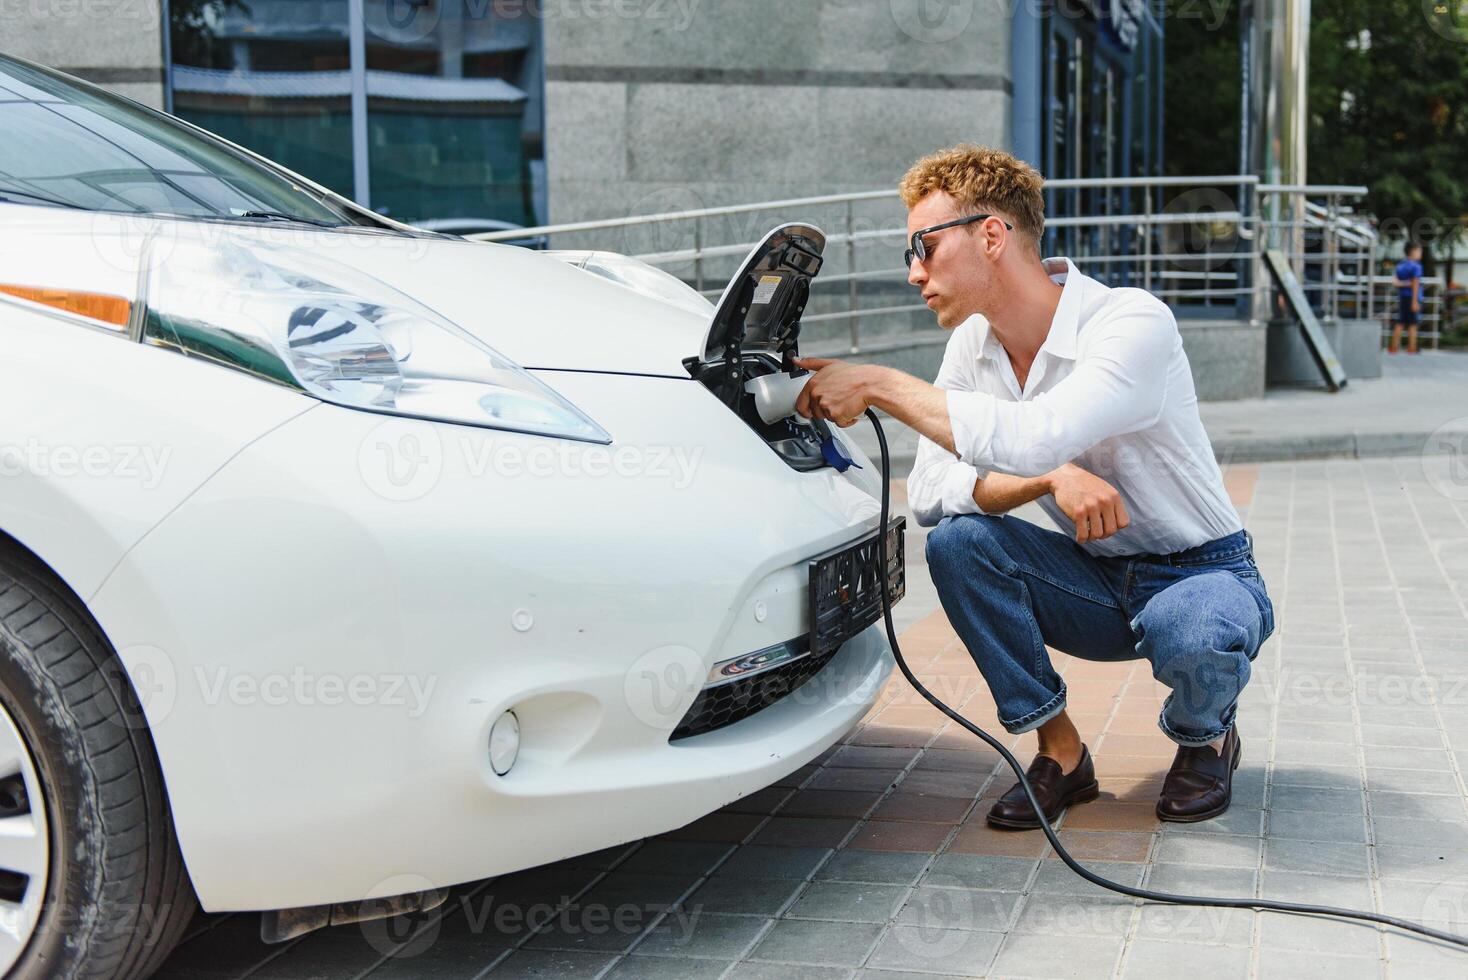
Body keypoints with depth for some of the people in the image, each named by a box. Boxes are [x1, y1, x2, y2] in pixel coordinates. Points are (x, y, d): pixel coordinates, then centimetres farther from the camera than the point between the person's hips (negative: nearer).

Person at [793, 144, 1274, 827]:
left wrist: (878, 384, -36)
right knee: (955, 538, -21)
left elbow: (1034, 438, -41)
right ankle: (1061, 753, -5)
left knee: (1196, 639, -39)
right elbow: (925, 489, -13)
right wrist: (1053, 476, -30)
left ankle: (1204, 737, 1)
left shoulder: (1133, 323, -25)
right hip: (1097, 580, 5)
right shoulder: (973, 345, -3)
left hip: (1202, 574, -5)